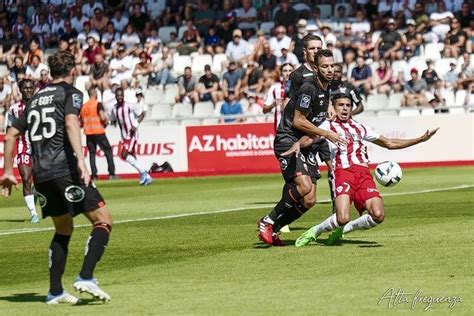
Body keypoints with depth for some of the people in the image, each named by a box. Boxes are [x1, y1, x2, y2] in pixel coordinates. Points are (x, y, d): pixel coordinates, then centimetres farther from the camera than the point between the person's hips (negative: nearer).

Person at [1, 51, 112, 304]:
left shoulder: (35, 99, 22)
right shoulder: (71, 93, 3)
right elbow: (71, 123, -16)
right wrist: (81, 161, -26)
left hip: (40, 174, 7)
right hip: (64, 168, -7)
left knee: (63, 230, 20)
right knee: (103, 221, -2)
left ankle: (55, 292, 14)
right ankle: (86, 277, -18)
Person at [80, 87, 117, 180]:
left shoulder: (84, 106, 9)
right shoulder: (98, 104, -8)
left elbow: (81, 121, 11)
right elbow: (103, 117, -19)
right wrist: (106, 120, 1)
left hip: (88, 133, 5)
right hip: (98, 132, -5)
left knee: (92, 153, 9)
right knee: (108, 151, 3)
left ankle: (94, 175, 0)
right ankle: (111, 173, -5)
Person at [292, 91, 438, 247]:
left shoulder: (360, 127, 28)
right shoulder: (328, 126, 16)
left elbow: (389, 143, 32)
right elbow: (310, 138, -3)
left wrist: (420, 139, 28)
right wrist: (298, 144, -27)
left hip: (364, 174, 4)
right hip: (343, 172, -4)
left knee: (378, 215, -19)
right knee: (343, 218, -25)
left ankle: (343, 229, 7)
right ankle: (314, 232, 4)